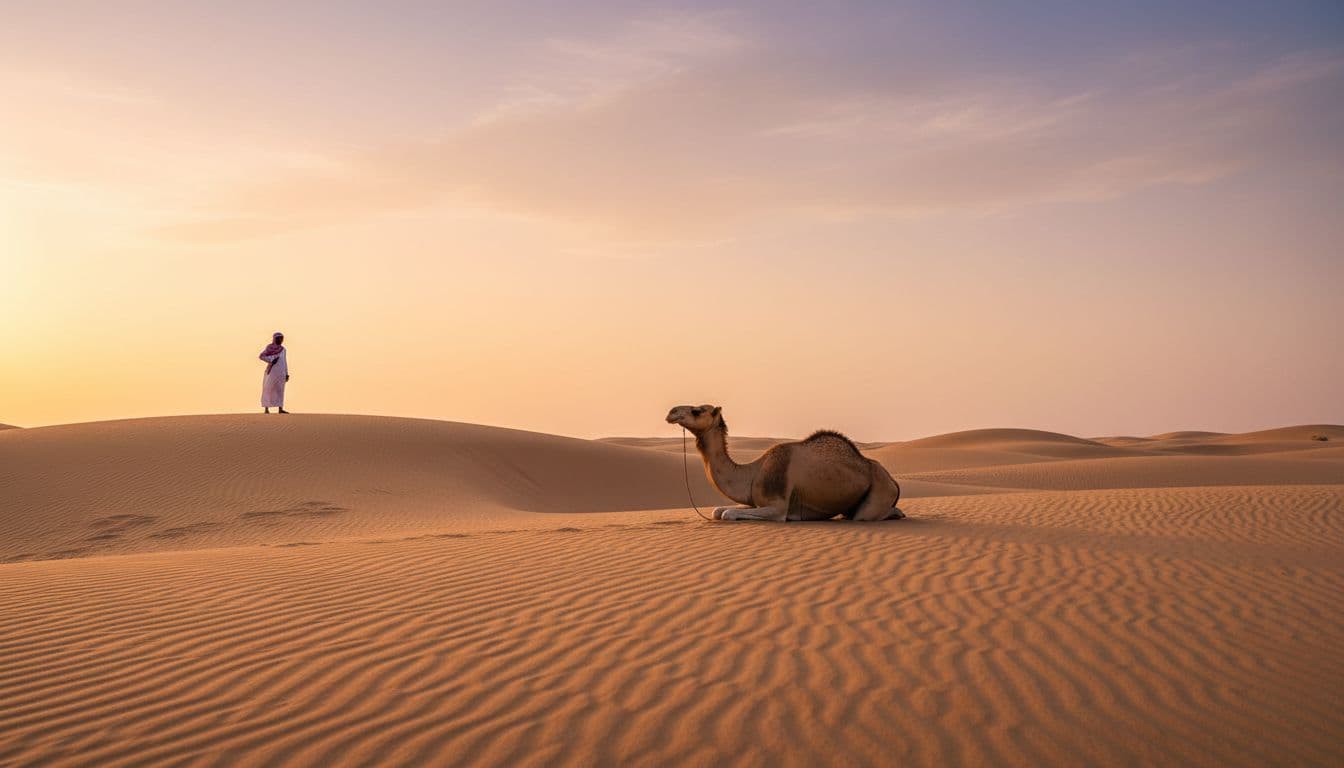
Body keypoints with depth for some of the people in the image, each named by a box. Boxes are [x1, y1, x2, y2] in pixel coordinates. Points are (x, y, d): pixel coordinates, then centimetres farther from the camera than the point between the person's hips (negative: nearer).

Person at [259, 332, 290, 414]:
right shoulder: (269, 347, -3)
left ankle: (280, 408, 1)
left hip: (281, 372, 5)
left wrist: (287, 373, 10)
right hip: (272, 371, -5)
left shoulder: (283, 349, 13)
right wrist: (271, 360, -15)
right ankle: (266, 408, -1)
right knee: (268, 389, -3)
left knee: (280, 390, 2)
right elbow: (261, 356, -6)